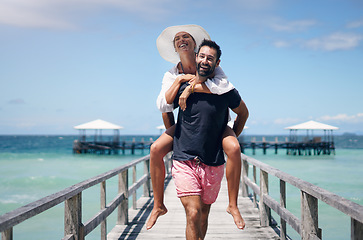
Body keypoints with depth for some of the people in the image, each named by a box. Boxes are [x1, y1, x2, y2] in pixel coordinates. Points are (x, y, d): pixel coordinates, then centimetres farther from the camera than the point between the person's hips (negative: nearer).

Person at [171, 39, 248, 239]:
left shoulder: (225, 91, -2)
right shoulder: (182, 87, -1)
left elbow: (243, 113, 17)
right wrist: (172, 134, 19)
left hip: (214, 164, 1)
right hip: (184, 161, -1)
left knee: (203, 215, 12)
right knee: (193, 214, -15)